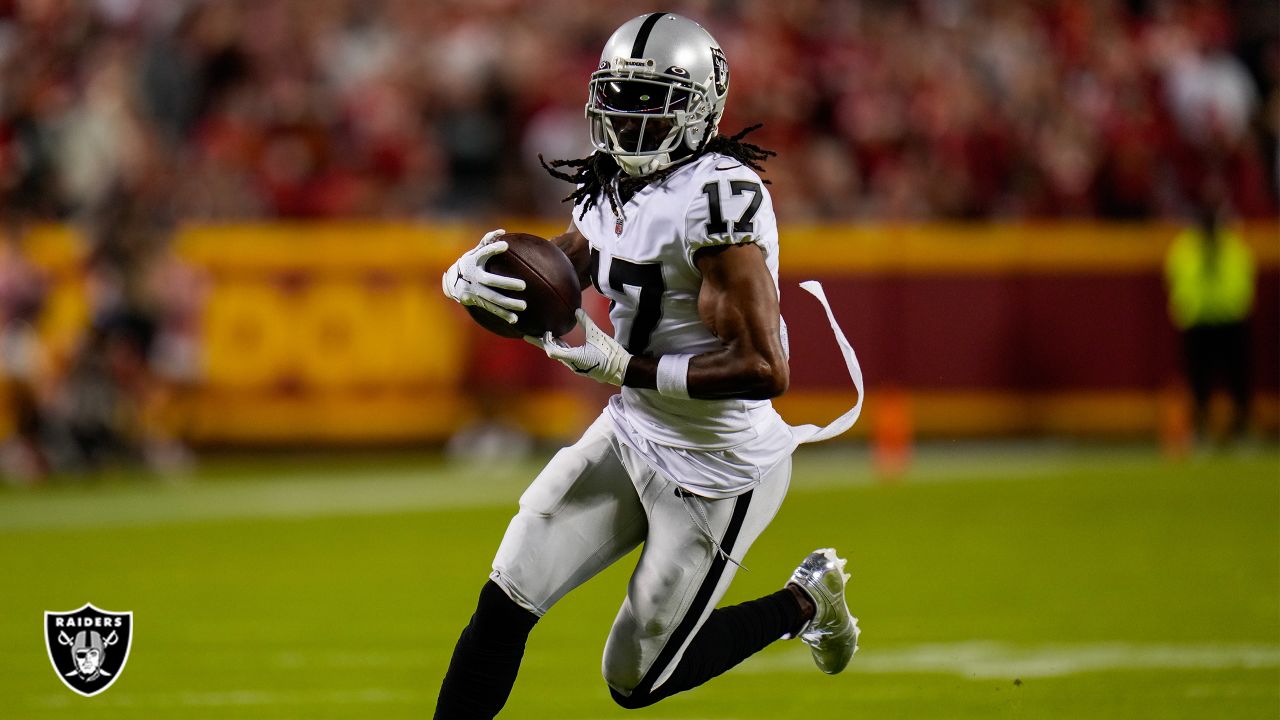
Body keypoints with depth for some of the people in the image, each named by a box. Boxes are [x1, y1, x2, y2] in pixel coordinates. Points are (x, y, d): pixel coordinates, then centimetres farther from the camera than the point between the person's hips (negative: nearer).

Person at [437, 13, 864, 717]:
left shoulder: (718, 197, -26)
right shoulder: (611, 190, 2)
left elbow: (763, 369, -31)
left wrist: (620, 366, -26)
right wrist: (470, 277, -14)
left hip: (718, 469, -8)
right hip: (631, 435, 8)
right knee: (505, 602, -3)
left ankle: (804, 603, 26)